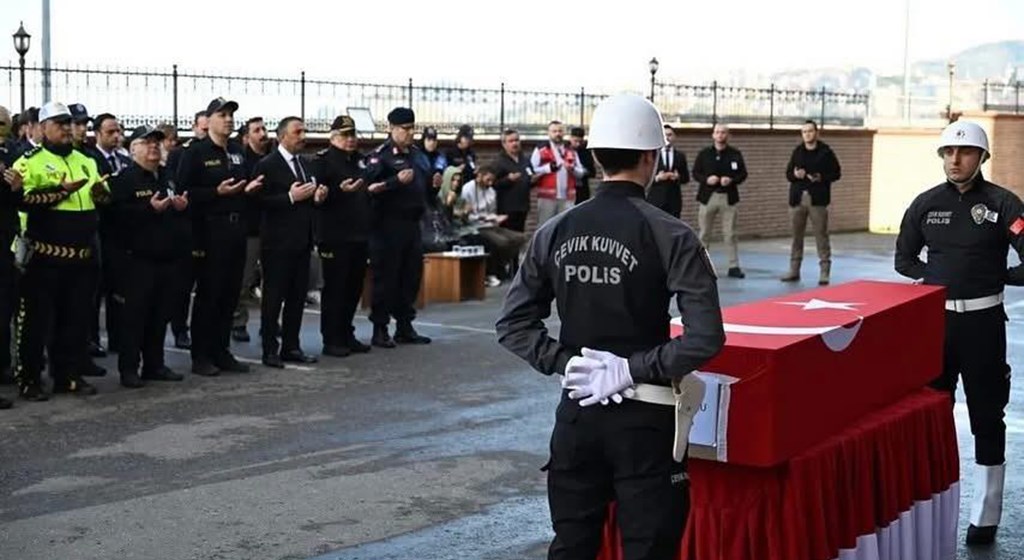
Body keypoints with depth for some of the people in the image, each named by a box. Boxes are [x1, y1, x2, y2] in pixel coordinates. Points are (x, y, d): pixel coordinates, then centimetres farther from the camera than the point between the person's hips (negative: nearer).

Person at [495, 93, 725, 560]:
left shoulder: (556, 232, 0)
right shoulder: (670, 236, -11)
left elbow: (512, 324, 2)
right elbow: (706, 338, -19)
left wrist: (563, 363, -2)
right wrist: (634, 370, -12)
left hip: (577, 411, 4)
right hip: (643, 417, -4)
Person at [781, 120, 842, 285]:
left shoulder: (826, 152, 0)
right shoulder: (797, 152, 11)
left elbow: (836, 173, 1)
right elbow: (788, 174, 14)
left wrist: (822, 178, -16)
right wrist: (795, 175, -9)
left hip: (817, 199, -4)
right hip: (798, 198, 4)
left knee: (821, 235, -3)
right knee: (796, 235, 7)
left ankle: (825, 272, -1)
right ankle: (794, 270, 14)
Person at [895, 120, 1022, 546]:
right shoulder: (926, 203, 4)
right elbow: (904, 260, 13)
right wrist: (936, 277, 0)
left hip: (983, 320, -3)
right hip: (936, 318, 3)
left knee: (987, 418, 5)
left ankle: (985, 518, 13)